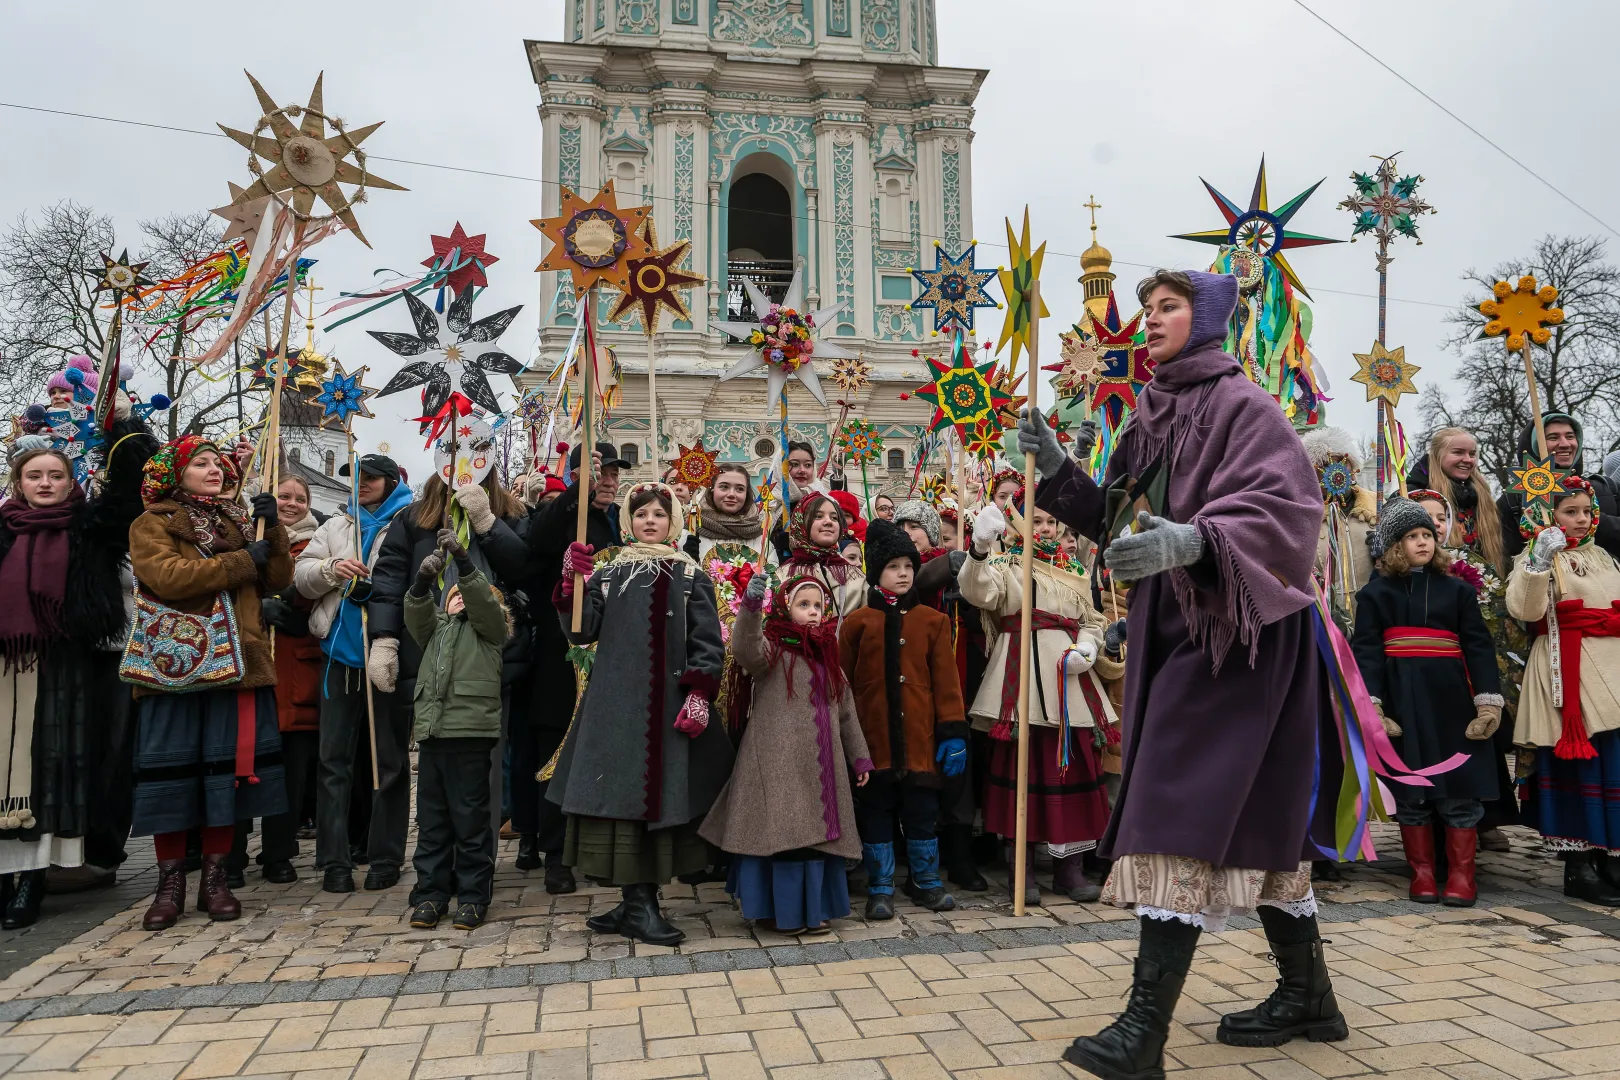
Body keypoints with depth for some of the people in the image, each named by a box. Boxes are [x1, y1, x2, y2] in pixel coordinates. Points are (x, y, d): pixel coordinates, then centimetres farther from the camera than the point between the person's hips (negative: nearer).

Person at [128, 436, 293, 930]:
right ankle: (170, 882, 10)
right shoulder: (152, 524, 5)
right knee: (171, 764, 0)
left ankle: (215, 877, 13)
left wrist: (273, 530, -5)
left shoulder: (240, 522, 18)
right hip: (174, 662, -3)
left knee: (228, 764, 3)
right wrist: (240, 562, -13)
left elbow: (277, 580, 8)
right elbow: (167, 576, -15)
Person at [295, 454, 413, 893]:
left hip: (390, 655, -5)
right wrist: (331, 569, -8)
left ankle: (385, 858, 14)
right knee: (334, 757, 6)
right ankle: (334, 861, 14)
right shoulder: (336, 526, 17)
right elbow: (301, 575, 12)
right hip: (342, 653, 5)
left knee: (389, 758, 5)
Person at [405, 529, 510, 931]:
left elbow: (483, 599, -6)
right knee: (431, 818, 7)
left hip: (471, 729, -4)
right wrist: (424, 578, -12)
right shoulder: (435, 628, 24)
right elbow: (416, 613, 5)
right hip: (431, 730, 4)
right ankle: (430, 894, 15)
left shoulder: (488, 626, 12)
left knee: (470, 818, -1)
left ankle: (473, 897, 6)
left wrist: (461, 558, -14)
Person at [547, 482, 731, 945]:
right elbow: (582, 631, 3)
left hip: (668, 706, -1)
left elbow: (707, 642, 1)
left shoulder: (691, 577, 7)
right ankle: (638, 903, 8)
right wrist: (572, 583, -12)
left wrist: (699, 694, -12)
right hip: (615, 704, 1)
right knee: (621, 794, -1)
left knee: (659, 797, 1)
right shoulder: (609, 573, 12)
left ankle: (638, 904, 12)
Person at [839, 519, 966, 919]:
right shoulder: (857, 622, 0)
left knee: (922, 811, 12)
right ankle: (880, 889, 21)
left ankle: (925, 881, 29)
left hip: (920, 740, 1)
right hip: (873, 740, -1)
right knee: (876, 813, 8)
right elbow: (842, 684, 2)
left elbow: (946, 681, 2)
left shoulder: (933, 621, 3)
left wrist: (953, 732, -3)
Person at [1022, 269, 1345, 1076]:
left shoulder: (1241, 404, -8)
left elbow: (1285, 503, -22)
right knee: (1253, 815, 15)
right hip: (1175, 629, 8)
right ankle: (1307, 994, 29)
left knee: (1184, 807, -13)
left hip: (1234, 630, -8)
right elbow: (1120, 519, 15)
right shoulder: (1152, 415, 15)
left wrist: (1194, 539, -38)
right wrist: (1058, 473, 1)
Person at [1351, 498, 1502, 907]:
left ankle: (1461, 874, 12)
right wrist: (1370, 704, -12)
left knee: (1460, 786, 1)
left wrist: (1488, 701, -4)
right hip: (1401, 698, -1)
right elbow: (1365, 651, -2)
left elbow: (1478, 646, 5)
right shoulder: (1376, 592, 4)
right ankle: (1422, 873, 15)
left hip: (1450, 695, 1)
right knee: (1409, 786, 5)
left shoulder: (1457, 589, 9)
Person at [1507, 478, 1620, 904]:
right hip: (1567, 674, -6)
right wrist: (1538, 563, -29)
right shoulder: (1539, 556, 0)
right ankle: (1577, 868, -1)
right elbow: (1524, 609, -17)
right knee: (1578, 764, -7)